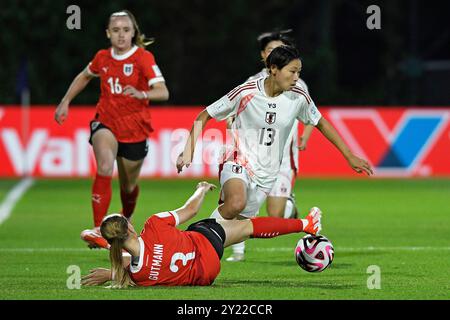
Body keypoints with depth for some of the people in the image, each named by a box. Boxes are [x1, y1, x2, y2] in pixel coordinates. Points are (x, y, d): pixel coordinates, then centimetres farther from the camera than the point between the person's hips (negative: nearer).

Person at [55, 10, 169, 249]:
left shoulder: (143, 58, -12)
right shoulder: (103, 58, 1)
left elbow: (163, 92, -23)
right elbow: (85, 76, 24)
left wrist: (141, 94, -42)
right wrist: (65, 101, 21)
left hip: (135, 128, -1)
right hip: (105, 122, 1)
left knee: (128, 186, 15)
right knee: (104, 168, -29)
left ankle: (125, 222, 50)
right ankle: (98, 230, -34)